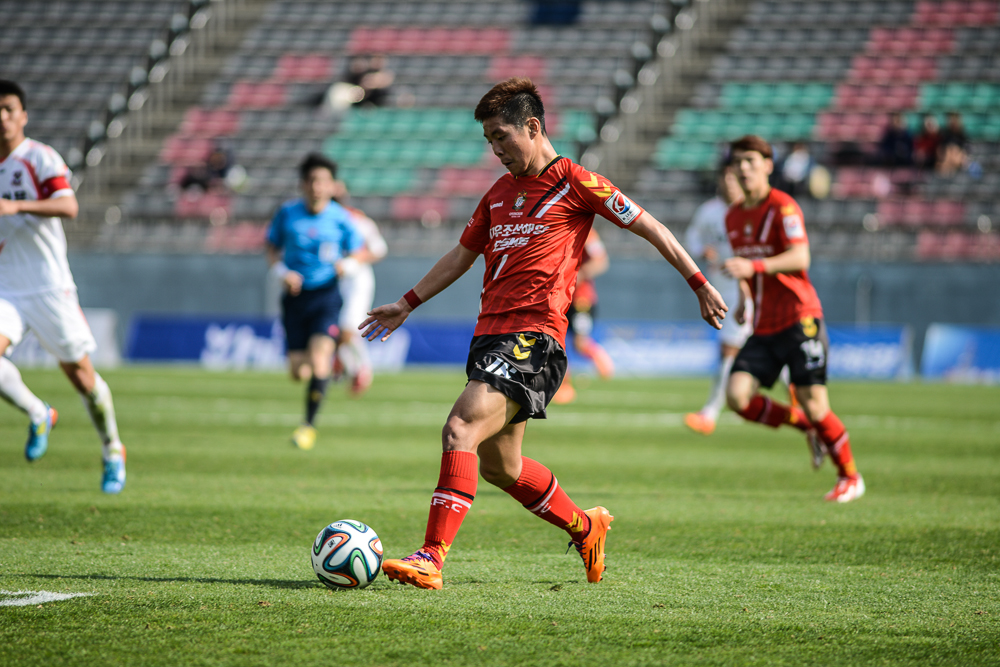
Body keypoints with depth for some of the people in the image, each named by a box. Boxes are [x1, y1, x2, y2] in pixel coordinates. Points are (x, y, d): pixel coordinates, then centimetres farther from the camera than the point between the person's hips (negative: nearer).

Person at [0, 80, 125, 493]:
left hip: (49, 285, -4)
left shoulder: (41, 158, -9)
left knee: (79, 373, 1)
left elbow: (68, 207, -25)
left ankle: (112, 453, 22)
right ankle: (38, 416, 6)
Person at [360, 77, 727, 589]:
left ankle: (431, 559, -28)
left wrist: (700, 286, 1)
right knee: (497, 465, 12)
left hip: (533, 336, -8)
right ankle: (585, 528, 35)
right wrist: (405, 305, 29)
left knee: (461, 429, -23)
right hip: (490, 333, 8)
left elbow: (650, 229, 1)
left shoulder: (573, 181, -2)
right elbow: (463, 255, 31)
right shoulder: (499, 192, 19)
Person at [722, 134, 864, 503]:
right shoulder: (733, 217, 13)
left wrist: (753, 266, -37)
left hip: (799, 318, -7)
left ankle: (850, 477, 11)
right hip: (764, 328, 7)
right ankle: (806, 426, 12)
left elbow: (799, 257, -25)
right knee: (737, 395, -12)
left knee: (813, 403, -9)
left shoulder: (783, 207, -10)